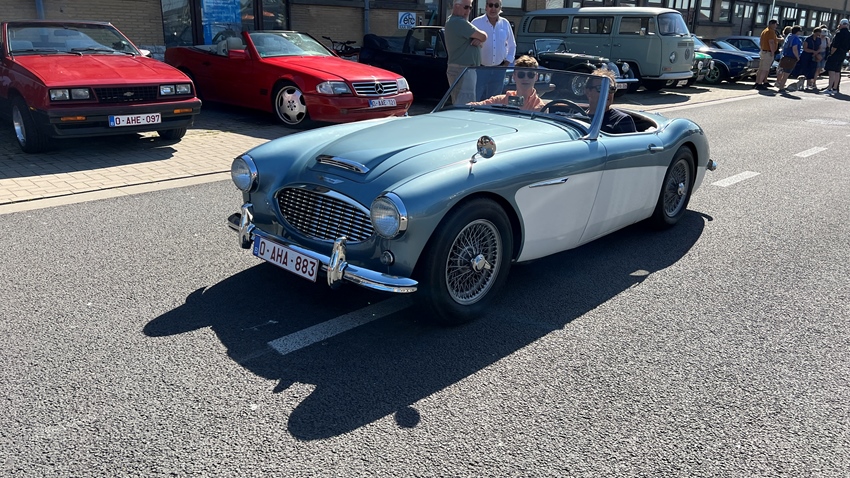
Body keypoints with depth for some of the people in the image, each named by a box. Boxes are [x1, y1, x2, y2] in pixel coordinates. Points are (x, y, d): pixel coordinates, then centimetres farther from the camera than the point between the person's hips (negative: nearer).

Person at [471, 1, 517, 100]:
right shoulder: (476, 22, -5)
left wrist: (507, 62, 7)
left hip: (498, 70, 4)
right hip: (480, 69, -4)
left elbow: (512, 46, 15)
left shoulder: (505, 24, 7)